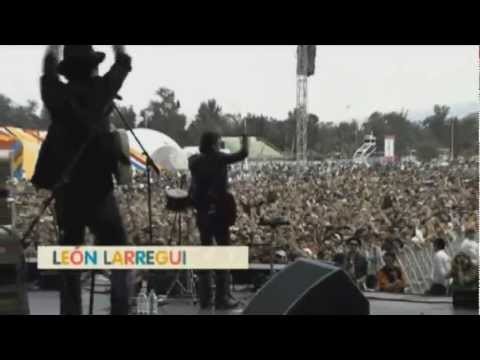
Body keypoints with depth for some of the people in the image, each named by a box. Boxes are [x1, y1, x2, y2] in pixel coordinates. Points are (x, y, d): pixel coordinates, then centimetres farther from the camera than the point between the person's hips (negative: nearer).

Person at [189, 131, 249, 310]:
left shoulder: (195, 161, 4)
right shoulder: (218, 158, -10)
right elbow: (242, 154, -4)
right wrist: (245, 139, 14)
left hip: (202, 212, 6)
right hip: (219, 211, -6)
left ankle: (205, 298, 12)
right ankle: (222, 297, -1)